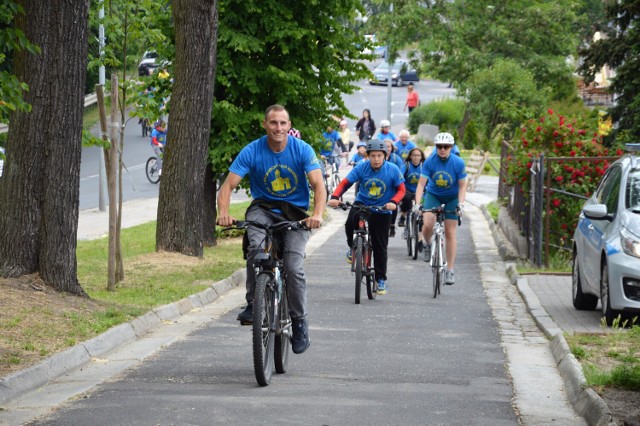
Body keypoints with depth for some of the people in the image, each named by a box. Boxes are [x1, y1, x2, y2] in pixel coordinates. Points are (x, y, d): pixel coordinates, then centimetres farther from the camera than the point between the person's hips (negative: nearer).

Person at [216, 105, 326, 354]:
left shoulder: (302, 150, -11)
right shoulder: (252, 151, -10)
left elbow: (319, 186, -17)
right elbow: (228, 185, -14)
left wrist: (317, 214, -36)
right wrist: (223, 212, -34)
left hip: (295, 213, 0)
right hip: (263, 208, 0)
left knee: (294, 268, -16)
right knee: (257, 246, -32)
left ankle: (300, 322, 2)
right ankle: (252, 304, -18)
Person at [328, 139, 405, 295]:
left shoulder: (392, 170, -14)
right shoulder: (362, 167, -13)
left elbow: (401, 189, -9)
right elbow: (345, 183, -15)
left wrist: (393, 202, -29)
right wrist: (335, 197, -32)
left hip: (382, 209, 0)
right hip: (362, 203, 0)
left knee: (380, 246, 1)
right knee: (350, 224, -30)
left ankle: (381, 279, 16)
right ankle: (353, 247, 4)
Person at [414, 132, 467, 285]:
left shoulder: (458, 163, -19)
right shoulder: (430, 161, -19)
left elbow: (462, 186, -11)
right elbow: (421, 184, -19)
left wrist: (461, 204, -25)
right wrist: (417, 204, -30)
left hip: (452, 198, 0)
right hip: (433, 195, 0)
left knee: (450, 233, -3)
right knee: (427, 224, -25)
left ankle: (450, 271, 3)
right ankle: (427, 245, 10)